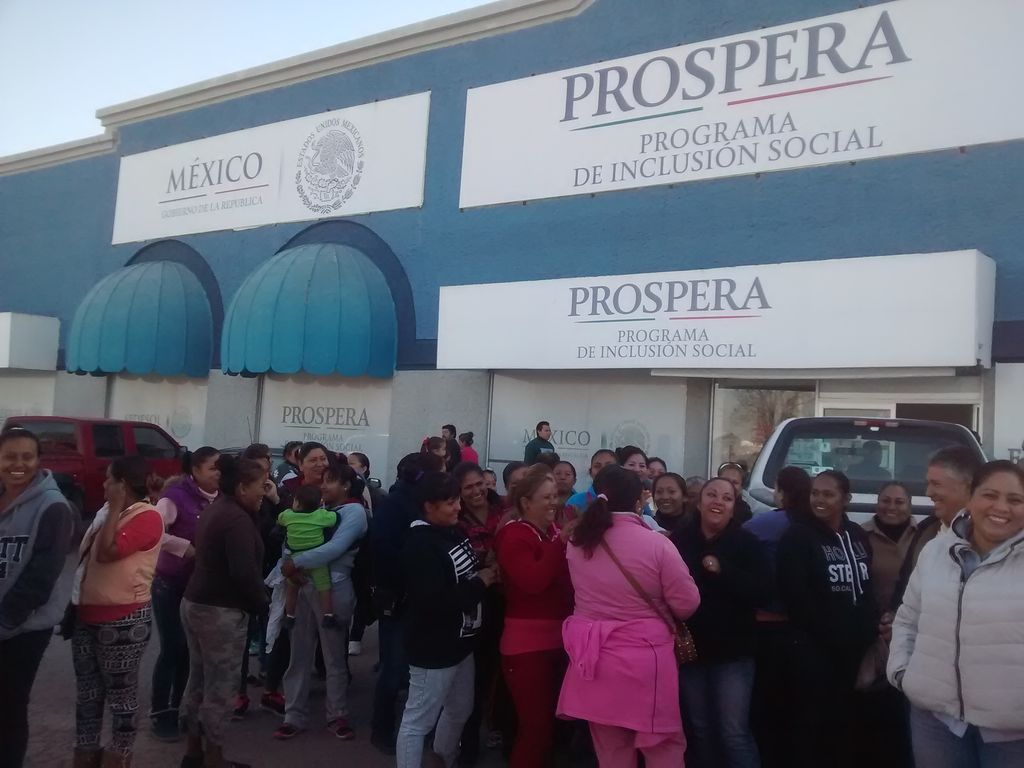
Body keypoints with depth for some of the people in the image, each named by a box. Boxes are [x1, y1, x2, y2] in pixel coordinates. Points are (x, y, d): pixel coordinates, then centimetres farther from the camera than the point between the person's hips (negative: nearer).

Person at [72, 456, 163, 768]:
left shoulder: (147, 517, -15)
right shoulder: (113, 514, 13)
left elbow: (106, 552, -23)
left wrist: (115, 508, -18)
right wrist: (74, 604, 16)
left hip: (123, 620, -9)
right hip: (87, 616, 9)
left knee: (121, 692, 4)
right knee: (87, 691, 16)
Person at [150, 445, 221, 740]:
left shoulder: (220, 498, 1)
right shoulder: (177, 495, -15)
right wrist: (188, 548, -25)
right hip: (171, 584, -5)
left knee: (192, 649, 10)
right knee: (172, 648, -2)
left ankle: (179, 709, 25)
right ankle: (159, 714, 13)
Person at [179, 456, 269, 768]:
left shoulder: (217, 509, 12)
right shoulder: (237, 519, -20)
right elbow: (244, 572, -25)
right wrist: (260, 603, -11)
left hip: (195, 603, 10)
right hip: (221, 611, -10)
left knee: (199, 681, 17)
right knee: (219, 688, 1)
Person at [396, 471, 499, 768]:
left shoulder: (454, 532, 6)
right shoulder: (419, 544, -21)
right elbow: (435, 600, -30)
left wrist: (487, 571, -1)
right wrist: (480, 583, -20)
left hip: (460, 643, 10)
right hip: (433, 648, -10)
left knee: (460, 711, 25)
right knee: (418, 720, 2)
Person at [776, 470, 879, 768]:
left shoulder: (857, 536, 11)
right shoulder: (797, 537, -9)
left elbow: (866, 587, 17)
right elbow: (795, 597, -16)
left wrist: (869, 628, 4)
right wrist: (828, 632, -15)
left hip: (852, 645, 6)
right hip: (815, 647, -6)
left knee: (843, 718, 15)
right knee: (812, 720, -3)